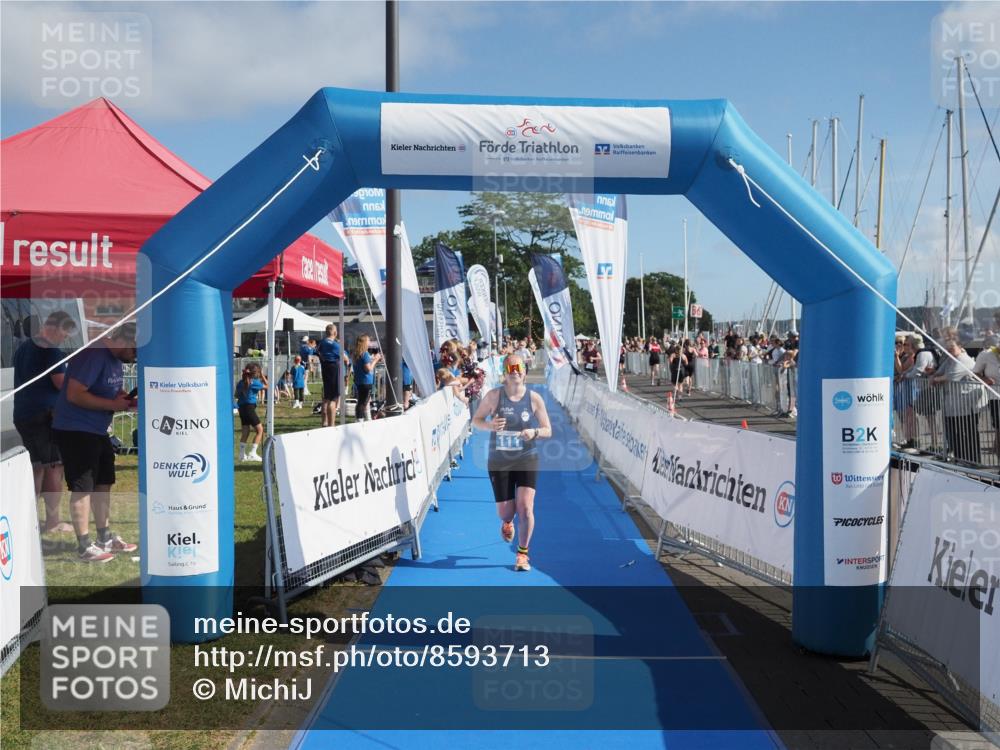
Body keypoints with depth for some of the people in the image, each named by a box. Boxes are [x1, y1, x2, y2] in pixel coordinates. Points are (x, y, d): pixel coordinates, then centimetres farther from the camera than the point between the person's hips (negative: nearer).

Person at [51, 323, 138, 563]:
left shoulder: (115, 358, 8)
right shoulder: (93, 355, -22)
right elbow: (75, 394, -27)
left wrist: (126, 401, -2)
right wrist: (113, 405, -23)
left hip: (98, 431, 10)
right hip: (75, 431, -10)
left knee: (103, 483, 15)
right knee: (82, 488, -5)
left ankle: (105, 538, 26)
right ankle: (84, 546, 2)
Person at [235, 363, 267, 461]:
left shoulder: (241, 382, 8)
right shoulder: (254, 382, -11)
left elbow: (237, 395, 16)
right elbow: (266, 386, 0)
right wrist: (263, 376, 10)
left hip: (242, 408, 7)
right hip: (249, 407, -7)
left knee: (245, 431, 14)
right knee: (259, 429, 1)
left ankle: (242, 455, 16)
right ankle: (252, 453, -6)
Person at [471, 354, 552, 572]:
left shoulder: (534, 398, -5)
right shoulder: (494, 395, -6)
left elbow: (548, 430, 1)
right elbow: (475, 420, 2)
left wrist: (534, 432, -22)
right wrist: (490, 425, -20)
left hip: (527, 460, 0)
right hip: (499, 462, 1)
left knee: (525, 508, -13)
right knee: (505, 512, 6)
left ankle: (522, 554, 8)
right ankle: (507, 523, 48)